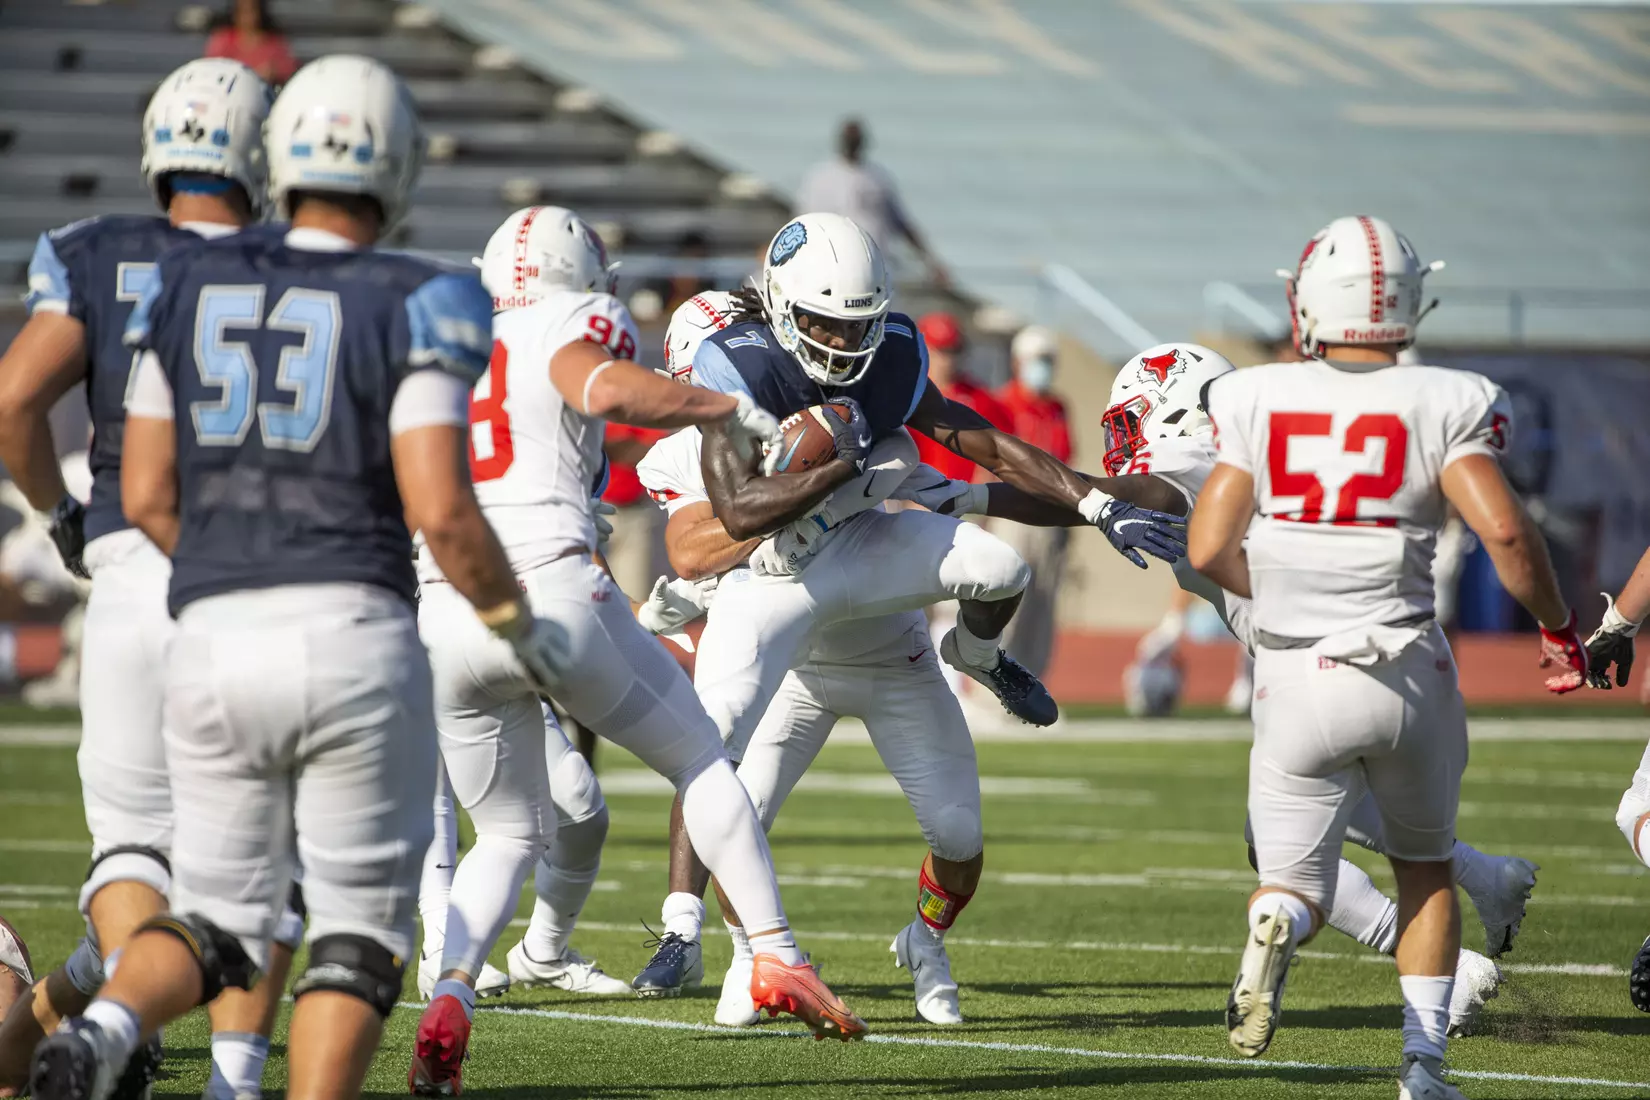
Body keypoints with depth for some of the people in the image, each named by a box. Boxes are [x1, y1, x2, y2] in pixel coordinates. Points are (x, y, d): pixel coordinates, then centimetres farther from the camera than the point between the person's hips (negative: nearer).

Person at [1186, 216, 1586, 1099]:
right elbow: (1504, 530, -16)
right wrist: (1558, 628, 1)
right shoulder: (1442, 406, -6)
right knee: (1425, 868, 23)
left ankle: (1274, 929, -26)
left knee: (1296, 888, 10)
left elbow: (1208, 551, -1)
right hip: (1406, 675, 0)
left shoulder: (1258, 401, -1)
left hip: (1296, 682, 0)